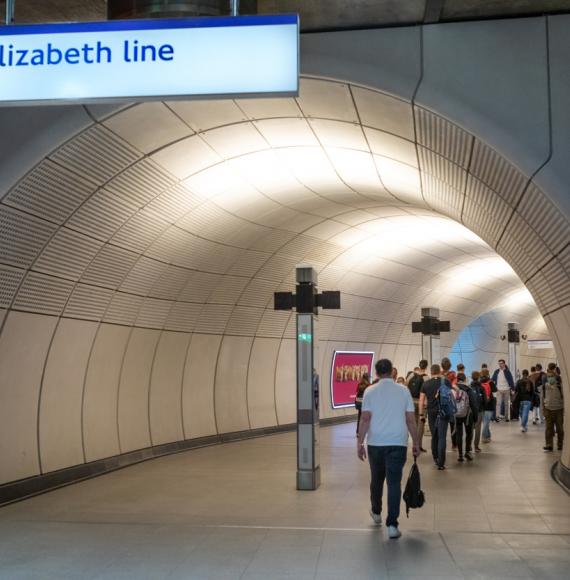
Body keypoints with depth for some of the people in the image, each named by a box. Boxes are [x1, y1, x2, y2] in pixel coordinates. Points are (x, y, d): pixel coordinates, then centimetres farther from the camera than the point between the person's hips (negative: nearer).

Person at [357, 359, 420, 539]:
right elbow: (411, 420, 1)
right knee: (394, 482, -2)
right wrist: (415, 443, 8)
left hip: (376, 442, 1)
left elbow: (365, 419, -8)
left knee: (376, 479, 19)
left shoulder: (370, 391, -1)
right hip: (398, 443, -1)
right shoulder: (403, 391, 2)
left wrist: (360, 442, -5)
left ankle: (376, 512, 38)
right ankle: (392, 524, -8)